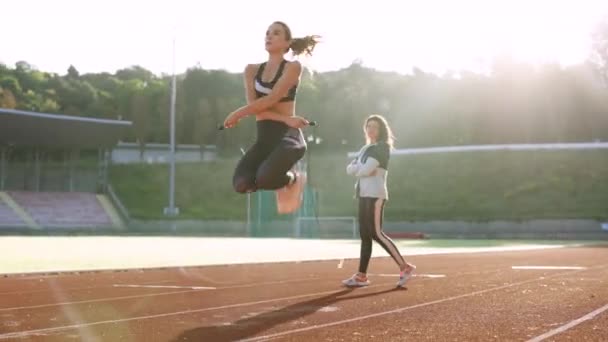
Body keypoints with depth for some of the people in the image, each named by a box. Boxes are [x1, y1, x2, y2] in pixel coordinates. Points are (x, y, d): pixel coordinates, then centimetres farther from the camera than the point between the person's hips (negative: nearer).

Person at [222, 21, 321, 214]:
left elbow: (271, 99, -12)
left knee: (265, 178, -31)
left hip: (288, 135, -5)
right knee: (241, 183, -20)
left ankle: (292, 179, 6)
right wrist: (284, 118, -14)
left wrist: (237, 114, -7)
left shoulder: (293, 67, -1)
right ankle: (280, 180, 13)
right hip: (264, 137, 5)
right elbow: (253, 104, -2)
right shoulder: (252, 70, 13)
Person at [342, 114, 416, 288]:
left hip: (375, 195, -9)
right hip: (364, 195, 9)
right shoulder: (365, 148, 20)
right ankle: (361, 276, 7)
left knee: (376, 234, -14)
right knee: (365, 235, 6)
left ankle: (405, 267, -9)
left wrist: (358, 170, 3)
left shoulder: (382, 147, -7)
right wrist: (363, 170, -8)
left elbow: (366, 169, -18)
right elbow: (349, 169, 12)